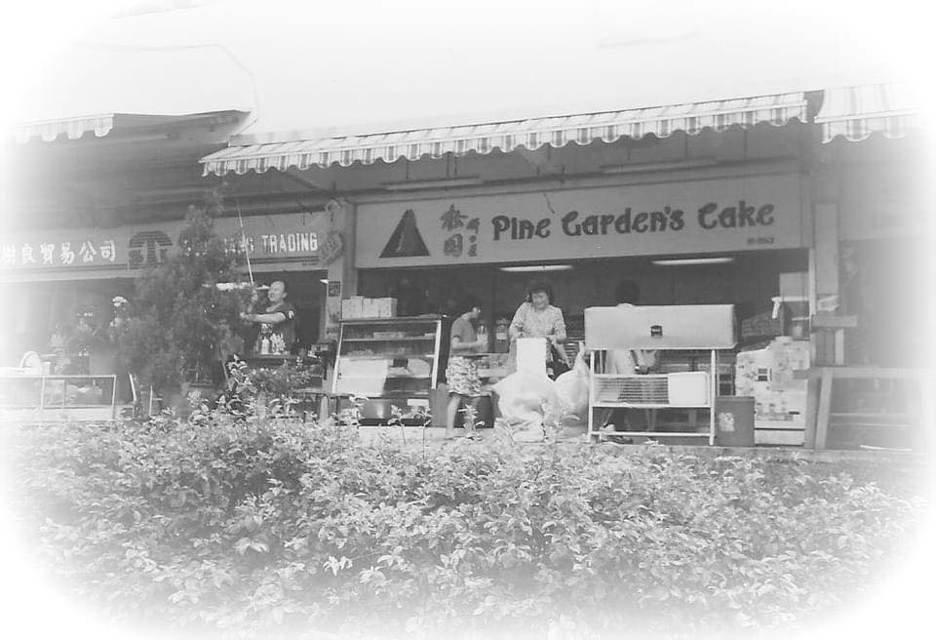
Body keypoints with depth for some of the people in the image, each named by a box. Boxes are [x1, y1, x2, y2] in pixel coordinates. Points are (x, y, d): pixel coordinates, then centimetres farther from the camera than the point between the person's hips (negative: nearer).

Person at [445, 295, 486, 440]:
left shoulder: (471, 324, 22)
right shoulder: (459, 322, -6)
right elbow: (455, 345, -16)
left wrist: (480, 348, 11)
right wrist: (475, 344, -13)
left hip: (471, 363, 9)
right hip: (459, 361, -9)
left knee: (474, 398, 6)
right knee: (457, 396, -17)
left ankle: (469, 430, 14)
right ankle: (449, 432, -21)